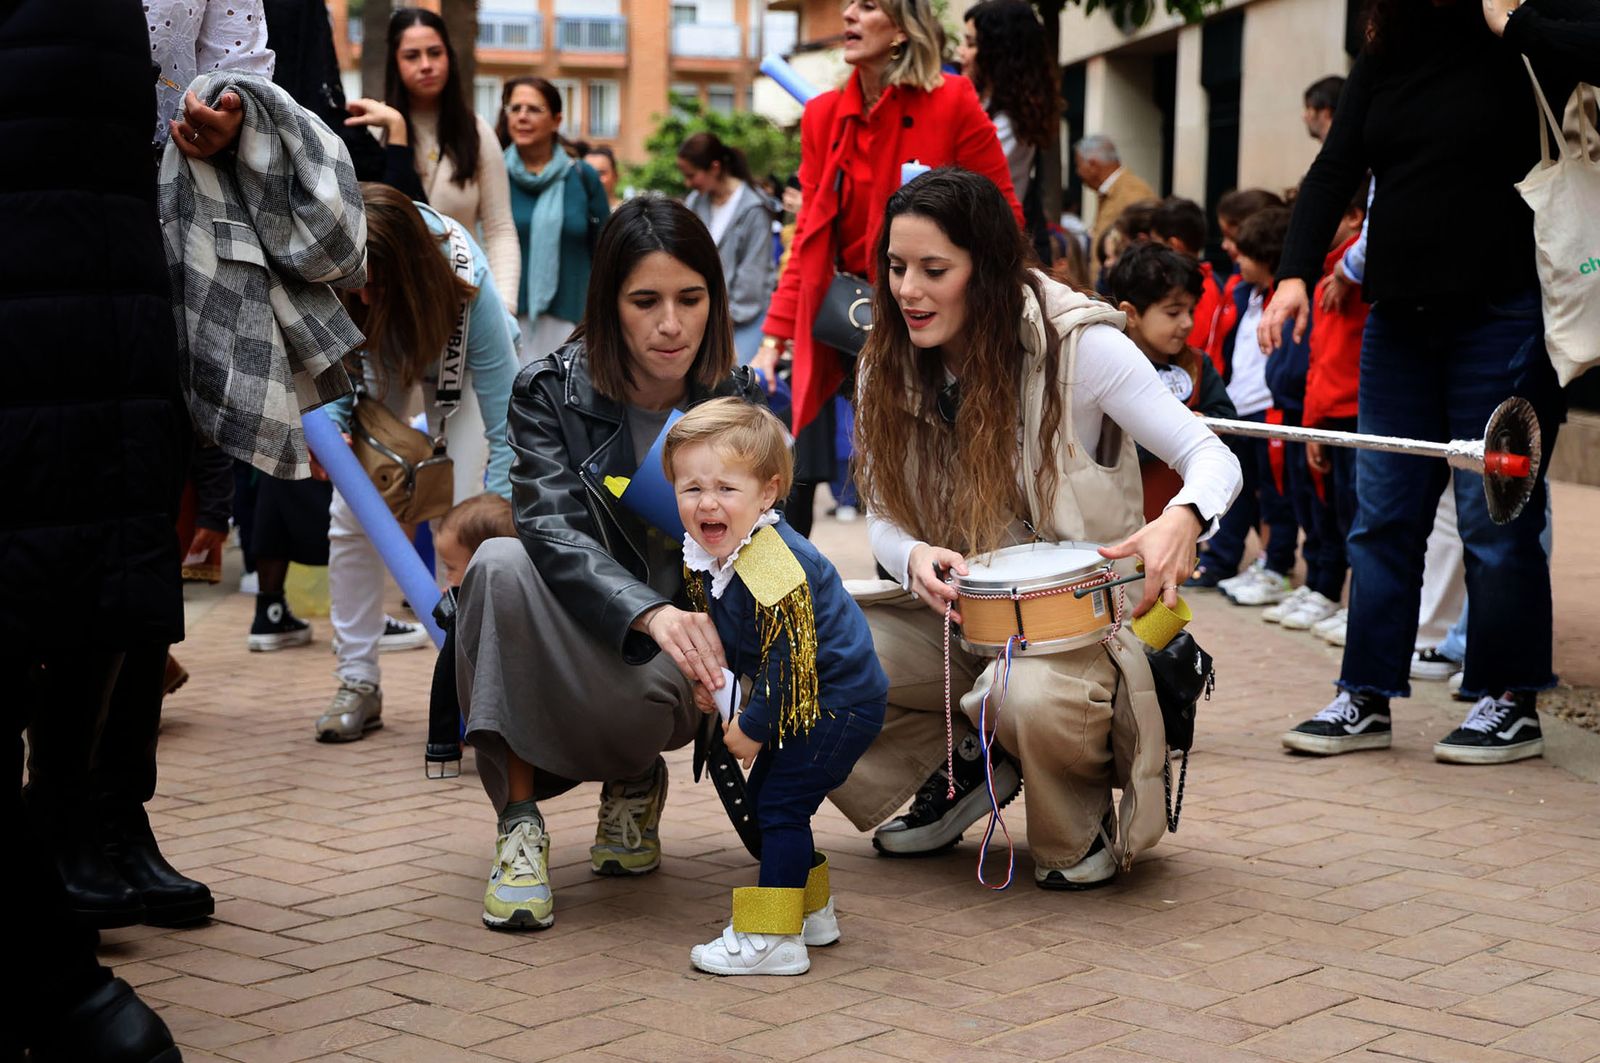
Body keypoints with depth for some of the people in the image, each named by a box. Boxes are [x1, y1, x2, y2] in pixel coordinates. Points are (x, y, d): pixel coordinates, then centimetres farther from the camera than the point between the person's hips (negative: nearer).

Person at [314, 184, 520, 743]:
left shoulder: (468, 287, -42)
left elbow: (506, 429, -40)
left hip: (459, 360, -3)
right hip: (373, 354, 3)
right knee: (350, 515, -6)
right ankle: (358, 681, 3)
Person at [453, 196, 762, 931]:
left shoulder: (737, 403, -4)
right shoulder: (552, 392, -10)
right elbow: (553, 529, -25)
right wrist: (652, 613, -45)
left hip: (673, 669, 1)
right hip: (573, 643, -1)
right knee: (502, 563, -30)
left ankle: (635, 780, 8)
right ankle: (519, 823, -22)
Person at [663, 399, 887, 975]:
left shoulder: (774, 566, -29)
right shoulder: (706, 554, 0)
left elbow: (789, 658, -25)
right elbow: (723, 632, 19)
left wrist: (754, 727, -17)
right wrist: (710, 676, 4)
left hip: (837, 704, -10)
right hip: (804, 705, 10)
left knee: (781, 805, -11)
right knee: (762, 799, 14)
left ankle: (772, 937, -6)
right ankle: (810, 910, 29)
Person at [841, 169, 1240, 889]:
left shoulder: (1077, 343, -15)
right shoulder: (889, 367, 0)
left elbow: (1214, 459, -14)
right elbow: (882, 519, 4)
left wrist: (1181, 519, -39)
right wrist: (914, 558, -22)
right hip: (954, 611, 5)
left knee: (1029, 696, -39)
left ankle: (1082, 824, -3)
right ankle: (964, 765, 6)